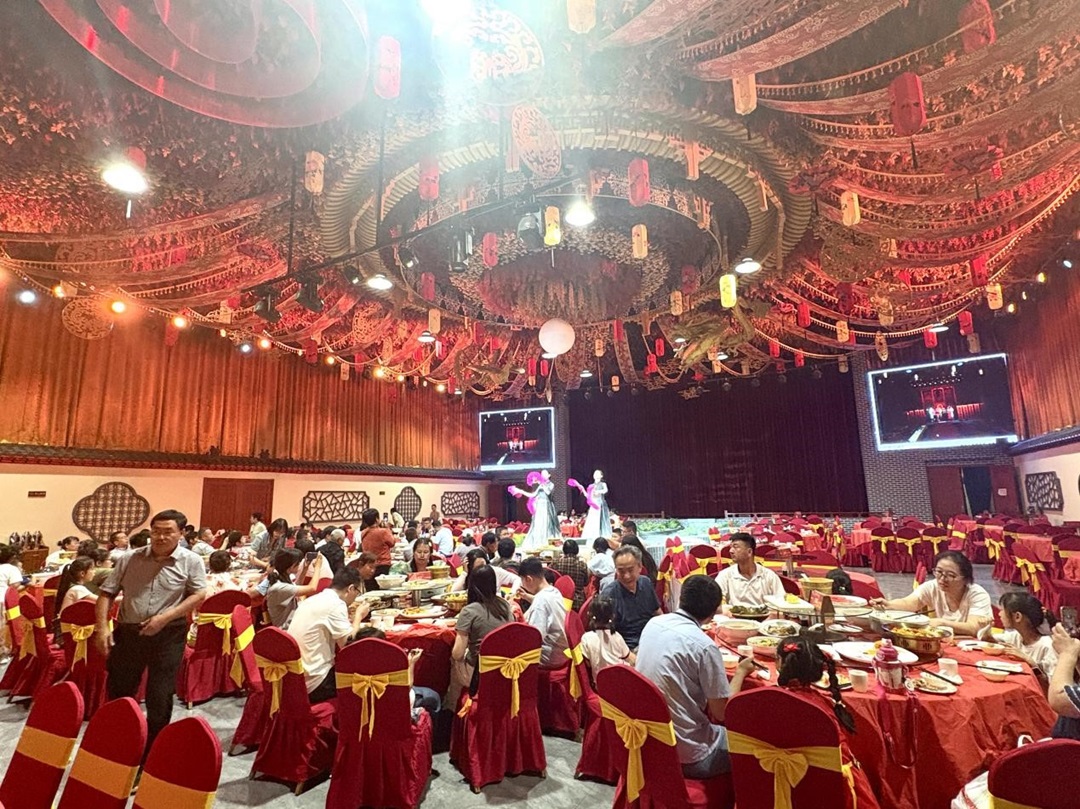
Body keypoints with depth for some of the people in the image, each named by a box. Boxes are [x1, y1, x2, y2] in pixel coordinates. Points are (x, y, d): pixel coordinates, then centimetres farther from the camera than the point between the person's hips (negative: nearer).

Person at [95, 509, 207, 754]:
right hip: (128, 631, 3)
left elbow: (199, 595, -11)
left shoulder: (191, 561, -6)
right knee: (117, 692, 16)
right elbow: (107, 593, 6)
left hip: (168, 635, -3)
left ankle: (152, 748, 26)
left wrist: (165, 617, -19)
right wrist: (102, 627, -6)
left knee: (160, 697, 6)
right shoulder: (130, 559, 2)